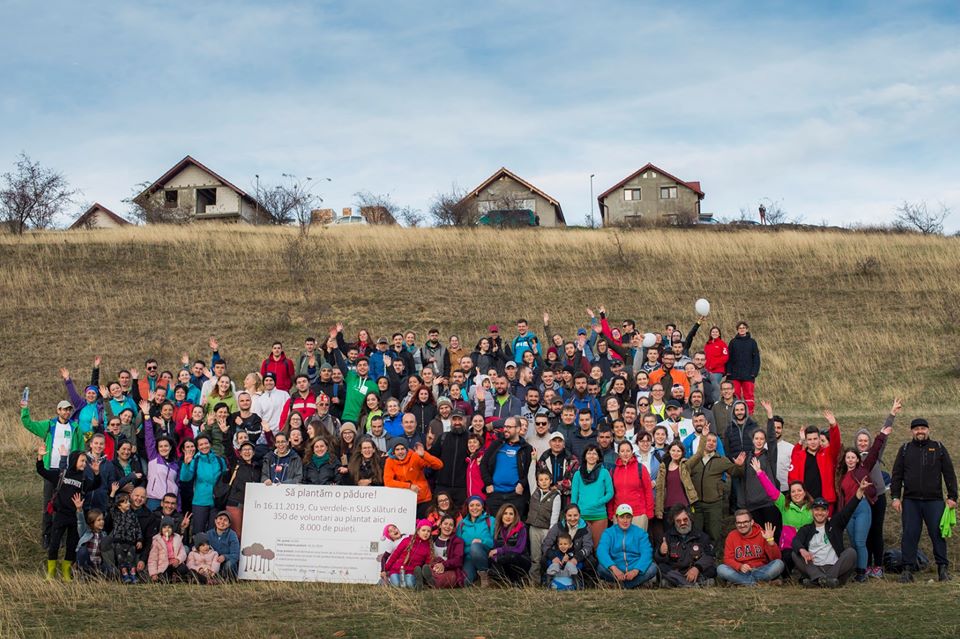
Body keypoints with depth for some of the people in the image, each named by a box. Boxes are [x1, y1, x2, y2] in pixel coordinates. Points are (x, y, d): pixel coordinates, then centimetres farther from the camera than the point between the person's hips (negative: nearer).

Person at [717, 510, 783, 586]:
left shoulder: (762, 534, -1)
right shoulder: (732, 536, 3)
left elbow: (776, 558, -6)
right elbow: (728, 559, -1)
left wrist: (770, 541, -22)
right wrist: (740, 567, -20)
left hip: (761, 570, 0)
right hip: (741, 572, 0)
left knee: (779, 564, -26)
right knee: (720, 569, -26)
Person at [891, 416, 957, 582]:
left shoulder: (939, 448, 8)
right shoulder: (905, 450, 11)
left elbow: (949, 474, 8)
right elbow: (897, 475, 10)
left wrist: (952, 497, 1)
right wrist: (896, 497, 2)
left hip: (934, 501, -1)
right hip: (910, 501, 1)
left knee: (938, 534, 0)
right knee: (909, 535, -1)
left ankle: (943, 568, 8)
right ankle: (908, 569, 3)